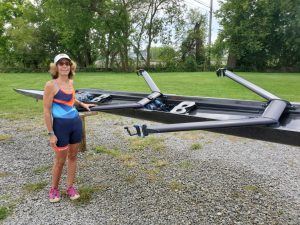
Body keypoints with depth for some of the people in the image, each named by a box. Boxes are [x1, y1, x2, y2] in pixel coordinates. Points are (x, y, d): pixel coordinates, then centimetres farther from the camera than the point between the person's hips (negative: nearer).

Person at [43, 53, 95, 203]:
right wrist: (50, 133, -15)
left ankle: (70, 187, 29)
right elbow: (46, 111, -14)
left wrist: (82, 104, 16)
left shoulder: (70, 82, 6)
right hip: (61, 125, -6)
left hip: (76, 123, 6)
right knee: (60, 160, 6)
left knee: (73, 157, 13)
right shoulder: (51, 85, -14)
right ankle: (54, 189, 29)